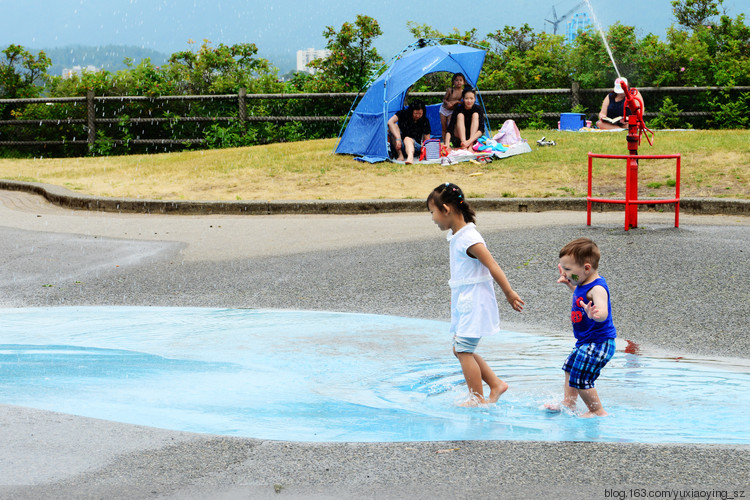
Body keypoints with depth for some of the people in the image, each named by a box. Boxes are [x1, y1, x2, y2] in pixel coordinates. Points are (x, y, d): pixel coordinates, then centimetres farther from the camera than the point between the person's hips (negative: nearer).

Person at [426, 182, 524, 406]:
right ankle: (496, 385, 19)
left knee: (464, 350, -7)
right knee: (461, 350, 13)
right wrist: (456, 295, 26)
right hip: (463, 301, 10)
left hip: (475, 302, -10)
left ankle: (477, 398, 2)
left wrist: (509, 294, -17)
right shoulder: (456, 235, 8)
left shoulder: (469, 239, -21)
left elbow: (492, 266, -20)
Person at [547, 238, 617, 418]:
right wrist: (569, 283, 24)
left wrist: (593, 314, -65)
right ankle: (568, 404, 43)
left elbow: (603, 313, -44)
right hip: (585, 342, 12)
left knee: (580, 379, -12)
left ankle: (598, 411, 3)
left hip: (598, 343, -12)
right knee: (570, 367, 29)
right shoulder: (584, 284, 4)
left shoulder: (597, 288, -27)